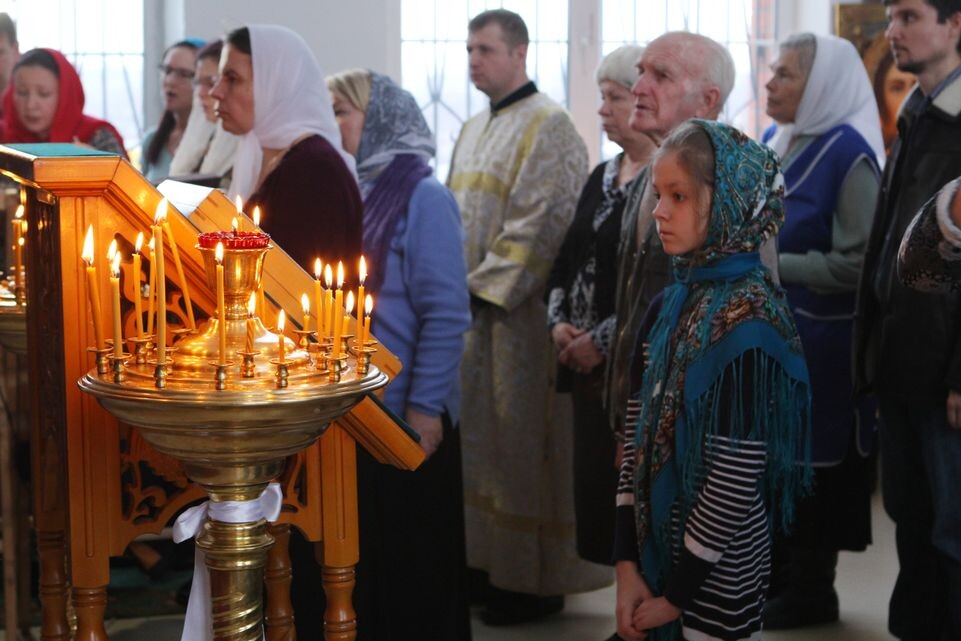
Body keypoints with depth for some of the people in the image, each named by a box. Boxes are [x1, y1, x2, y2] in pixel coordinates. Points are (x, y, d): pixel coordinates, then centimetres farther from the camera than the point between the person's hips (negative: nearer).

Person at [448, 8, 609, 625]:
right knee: (481, 439, 11)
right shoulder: (474, 130, 16)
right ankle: (490, 558, 21)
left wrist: (481, 288, -19)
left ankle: (536, 579, 8)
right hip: (470, 305, 8)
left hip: (520, 311, -8)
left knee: (520, 443, -2)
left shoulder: (549, 126, -10)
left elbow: (538, 223, -18)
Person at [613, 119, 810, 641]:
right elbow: (638, 437, 3)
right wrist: (628, 566, -3)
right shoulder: (668, 306, 4)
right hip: (655, 547, 6)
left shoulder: (749, 319, -17)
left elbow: (736, 477, -18)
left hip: (719, 572, -6)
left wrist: (678, 591, -12)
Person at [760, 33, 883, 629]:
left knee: (811, 461, 4)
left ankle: (812, 591, 18)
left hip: (818, 339, -7)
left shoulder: (848, 153, -14)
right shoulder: (773, 143, 8)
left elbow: (856, 265, -18)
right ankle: (776, 575, 26)